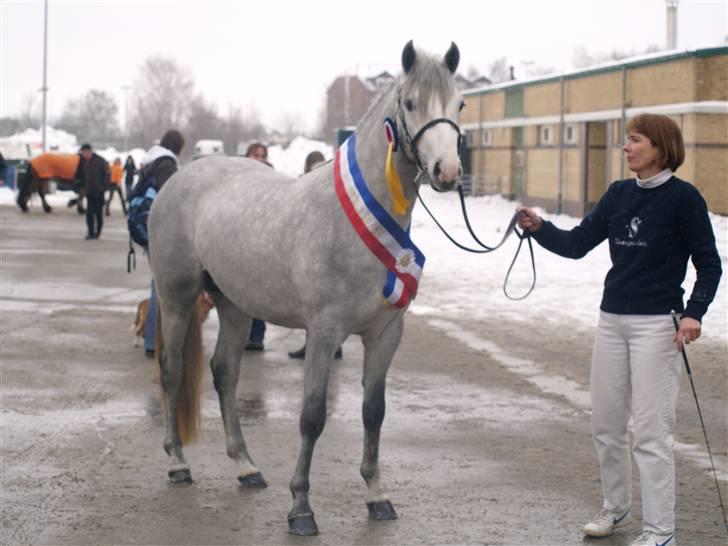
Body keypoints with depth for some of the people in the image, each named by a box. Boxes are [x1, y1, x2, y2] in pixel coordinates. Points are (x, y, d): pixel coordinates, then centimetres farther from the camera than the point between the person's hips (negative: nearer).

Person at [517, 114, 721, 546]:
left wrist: (694, 312, -20)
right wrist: (539, 228, -10)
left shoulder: (683, 197, -9)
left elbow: (709, 264, -7)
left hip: (657, 324, -6)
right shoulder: (619, 194, 8)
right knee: (606, 425, 14)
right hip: (613, 320, 6)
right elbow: (577, 244, 7)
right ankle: (616, 509, 32)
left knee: (652, 431, -4)